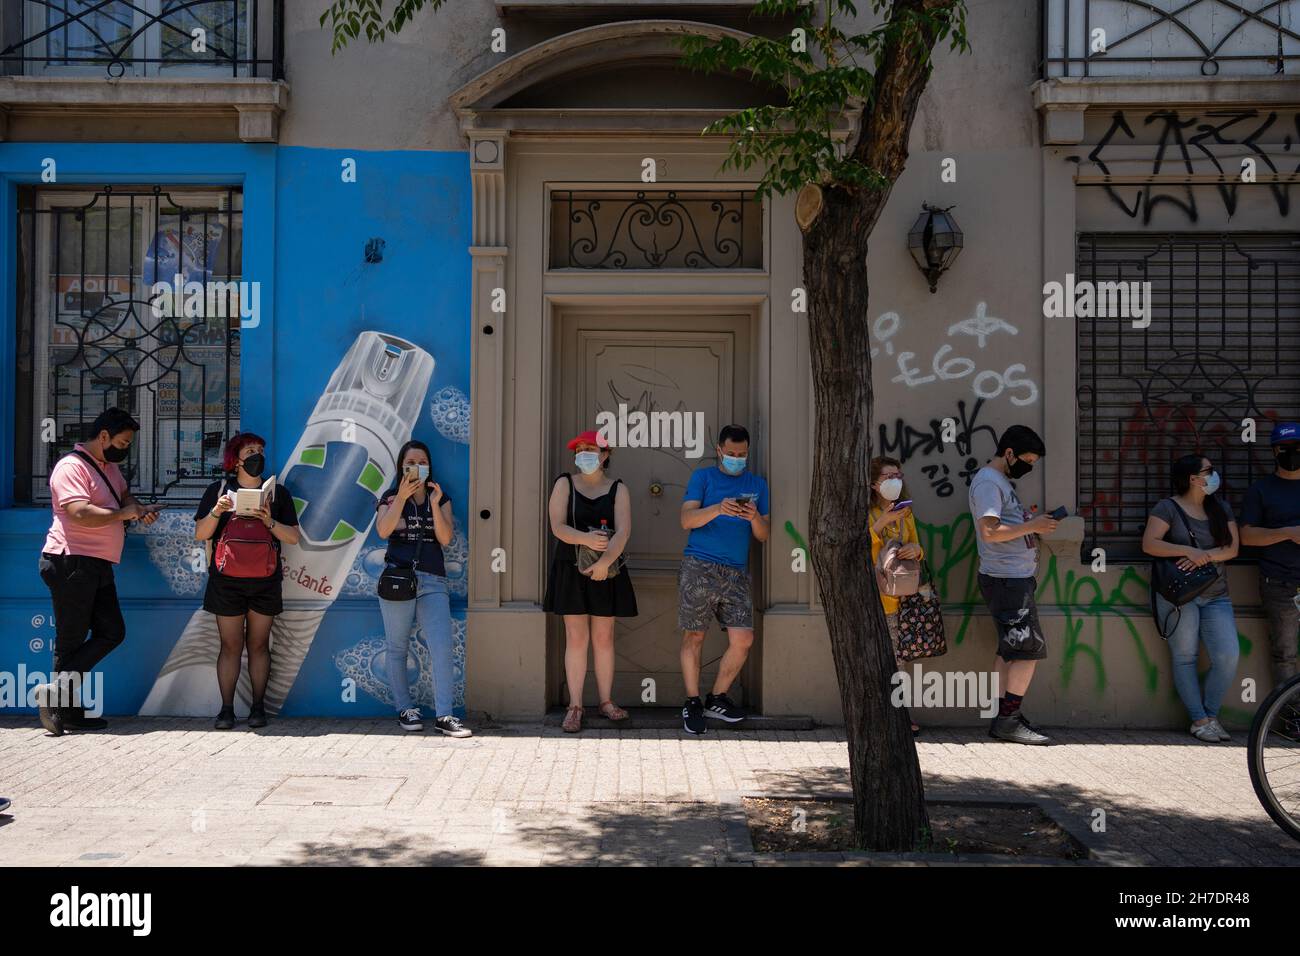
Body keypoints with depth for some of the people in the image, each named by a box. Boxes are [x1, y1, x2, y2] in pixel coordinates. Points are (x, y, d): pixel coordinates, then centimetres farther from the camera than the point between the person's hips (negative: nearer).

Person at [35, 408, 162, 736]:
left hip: (98, 566, 9)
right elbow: (81, 513, -26)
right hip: (72, 563, -9)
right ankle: (67, 713, 5)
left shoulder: (110, 466, 16)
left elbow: (123, 494, 30)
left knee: (112, 632, 4)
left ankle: (56, 692, 5)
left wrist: (140, 508, 7)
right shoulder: (71, 467, -14)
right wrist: (124, 514, -15)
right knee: (71, 641, -3)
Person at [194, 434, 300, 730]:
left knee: (259, 645, 4)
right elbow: (200, 534, 5)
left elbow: (293, 537, 5)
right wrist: (216, 511, -12)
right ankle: (226, 709, 4)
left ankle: (258, 707, 10)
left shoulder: (277, 492, 9)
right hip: (227, 581, -1)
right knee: (230, 646, 0)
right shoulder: (219, 489, 8)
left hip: (265, 581, 1)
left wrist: (269, 521, -11)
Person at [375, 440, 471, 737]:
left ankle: (444, 715, -10)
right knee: (397, 648, 4)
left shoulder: (441, 498, 14)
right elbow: (383, 531, -10)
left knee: (443, 647, -11)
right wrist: (402, 496, -15)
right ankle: (405, 710, 16)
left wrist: (435, 504, -9)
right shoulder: (391, 497, 9)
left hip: (433, 581, 1)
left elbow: (445, 539, 1)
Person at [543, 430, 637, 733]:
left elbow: (623, 531, -8)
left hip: (606, 571, 1)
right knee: (576, 637, -1)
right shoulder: (565, 484, 5)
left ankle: (606, 700, 18)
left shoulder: (618, 489, 5)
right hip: (571, 570, -1)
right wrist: (586, 539, -25)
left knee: (603, 637, 7)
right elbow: (557, 526, -6)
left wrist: (605, 561, -24)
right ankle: (575, 706, 4)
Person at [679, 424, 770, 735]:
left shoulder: (757, 484, 16)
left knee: (743, 639, -3)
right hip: (699, 567, -3)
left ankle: (717, 699, 14)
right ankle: (692, 704, 11)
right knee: (694, 637, -1)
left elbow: (764, 535, 12)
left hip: (736, 572, 4)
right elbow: (687, 519, -6)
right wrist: (718, 509, -23)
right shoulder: (703, 477, 7)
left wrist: (755, 517, -10)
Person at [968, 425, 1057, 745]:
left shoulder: (1002, 481, 20)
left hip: (1014, 577, 10)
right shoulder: (987, 481, -12)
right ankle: (1008, 720, -5)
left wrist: (1034, 521, 7)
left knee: (1010, 650, 10)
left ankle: (1003, 719, 14)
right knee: (1030, 647, -9)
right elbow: (989, 531, -22)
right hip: (1006, 578, -10)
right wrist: (1032, 526, -15)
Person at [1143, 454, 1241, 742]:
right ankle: (1199, 720, 8)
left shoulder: (1221, 508, 12)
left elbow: (1232, 548, 4)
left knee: (1228, 657, -6)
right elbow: (1149, 543, -13)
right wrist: (1189, 551, -21)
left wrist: (1204, 556, -14)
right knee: (1185, 659, -1)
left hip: (1216, 596, 4)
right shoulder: (1168, 508, -3)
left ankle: (1211, 715, 10)